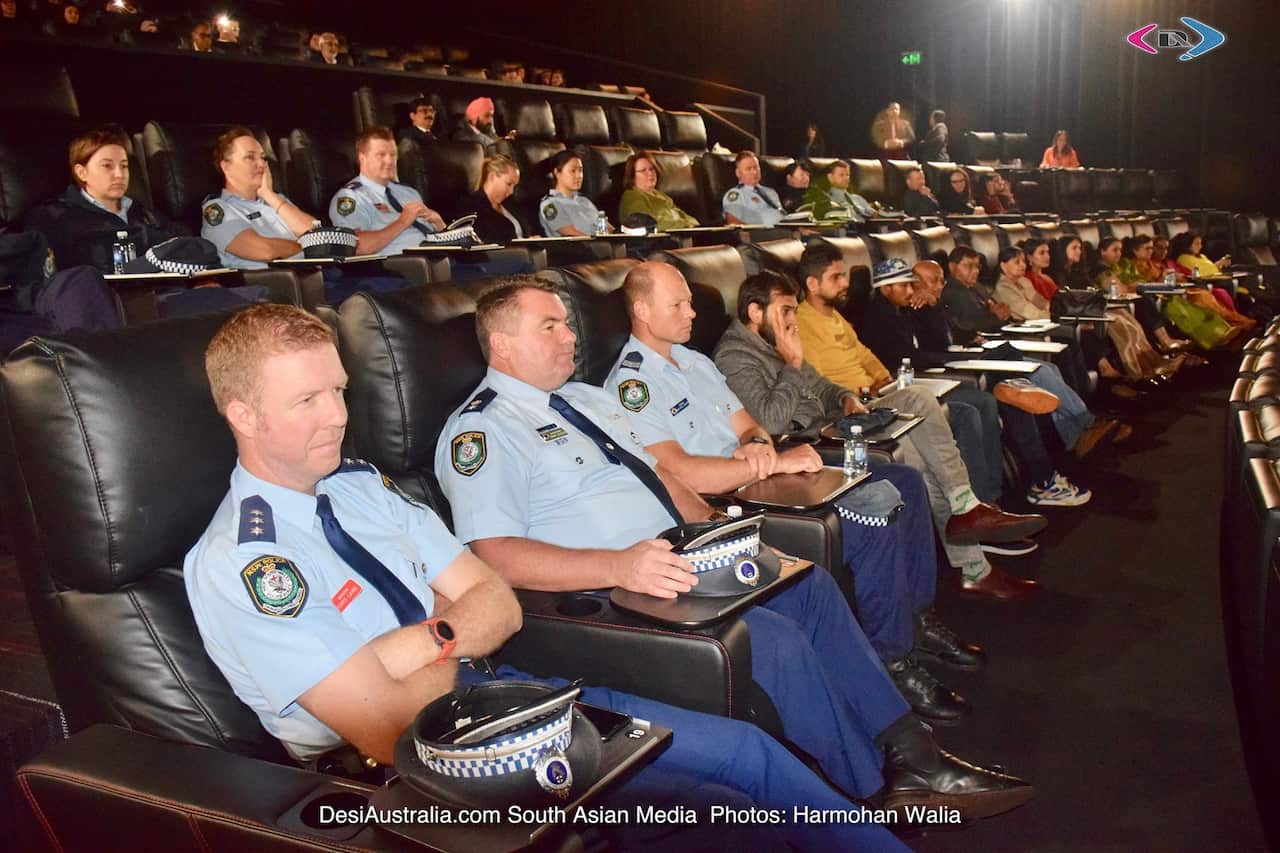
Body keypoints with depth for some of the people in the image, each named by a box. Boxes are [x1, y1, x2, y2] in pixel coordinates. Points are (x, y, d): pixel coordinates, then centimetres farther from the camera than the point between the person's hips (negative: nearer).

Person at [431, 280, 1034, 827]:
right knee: (774, 639, -22)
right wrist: (619, 566, -34)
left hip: (669, 561, 9)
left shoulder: (587, 398, 18)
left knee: (810, 584, 3)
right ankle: (881, 791, -2)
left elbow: (657, 475, 22)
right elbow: (495, 555, -23)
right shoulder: (479, 431, -10)